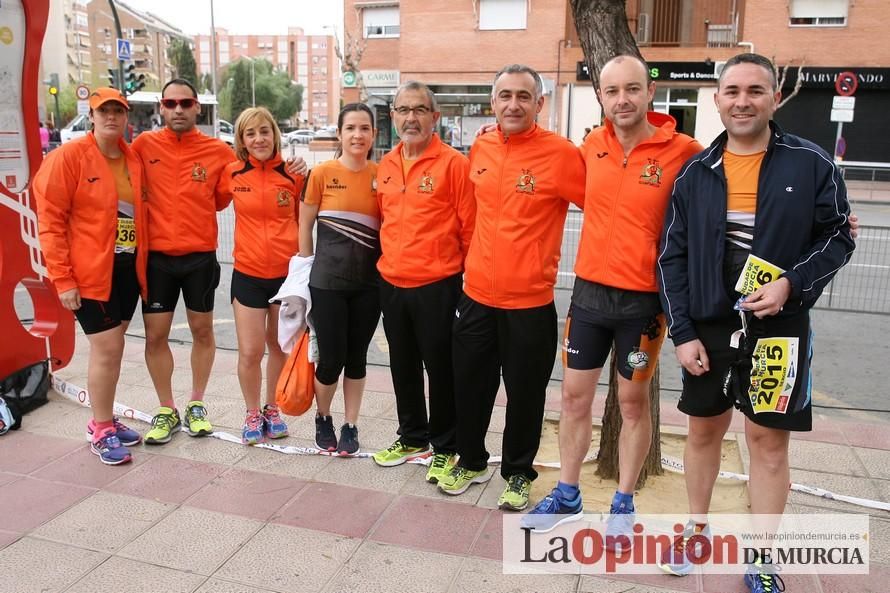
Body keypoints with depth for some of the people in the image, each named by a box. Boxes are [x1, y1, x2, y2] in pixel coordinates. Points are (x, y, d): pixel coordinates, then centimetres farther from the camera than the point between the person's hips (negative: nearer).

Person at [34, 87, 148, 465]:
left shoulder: (133, 159, 8)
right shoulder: (68, 157, -9)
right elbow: (50, 221, -10)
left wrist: (142, 261, 9)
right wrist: (62, 279, -14)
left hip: (127, 269, 6)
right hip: (90, 273, -6)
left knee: (111, 348, 15)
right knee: (107, 348, -4)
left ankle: (104, 418, 30)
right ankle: (101, 430, 13)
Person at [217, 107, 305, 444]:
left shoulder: (293, 174, -4)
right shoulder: (232, 174, -3)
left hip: (286, 273, 0)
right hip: (248, 274, 0)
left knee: (279, 346, 14)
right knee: (250, 351, 0)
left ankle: (272, 410, 33)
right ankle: (252, 414, 23)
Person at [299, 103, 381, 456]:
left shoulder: (380, 175, 3)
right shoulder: (322, 173, -4)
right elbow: (305, 226, 2)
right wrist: (309, 270, 5)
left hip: (369, 283, 2)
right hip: (327, 281, -2)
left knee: (357, 357, 10)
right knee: (332, 359, 0)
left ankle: (351, 426, 26)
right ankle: (322, 418, 28)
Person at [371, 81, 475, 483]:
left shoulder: (454, 164, -10)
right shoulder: (386, 166, 9)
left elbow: (469, 228, -9)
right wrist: (387, 263, 16)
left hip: (437, 286, -6)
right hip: (392, 285, 6)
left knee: (440, 369, 5)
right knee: (403, 367, 17)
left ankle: (445, 448, 23)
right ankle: (412, 437, 36)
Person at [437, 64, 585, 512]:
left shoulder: (561, 154, -12)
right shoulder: (479, 149, 4)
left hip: (530, 301, -4)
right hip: (476, 295, 5)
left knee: (525, 393, 10)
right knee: (470, 385, 16)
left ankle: (518, 473, 31)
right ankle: (471, 462, 38)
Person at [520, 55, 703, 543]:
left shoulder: (683, 153, -11)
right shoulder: (591, 148, 2)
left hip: (643, 300, -4)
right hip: (589, 292, 4)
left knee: (633, 402, 10)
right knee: (574, 396, 11)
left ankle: (623, 504, 27)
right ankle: (567, 495, 28)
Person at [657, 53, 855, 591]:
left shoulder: (812, 164, -3)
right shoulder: (696, 173, 2)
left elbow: (838, 237, 1)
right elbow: (673, 257, 2)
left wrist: (792, 284, -17)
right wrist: (683, 332, -4)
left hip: (780, 328, -2)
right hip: (708, 326, 2)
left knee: (769, 441, 6)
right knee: (705, 430, 14)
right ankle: (697, 528, 35)